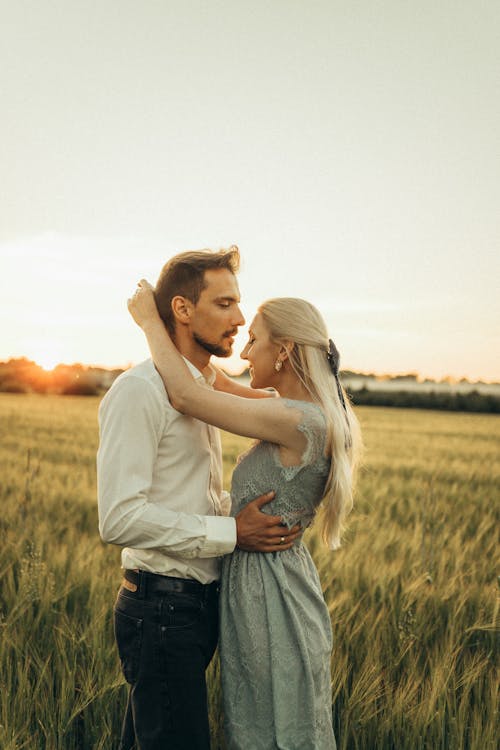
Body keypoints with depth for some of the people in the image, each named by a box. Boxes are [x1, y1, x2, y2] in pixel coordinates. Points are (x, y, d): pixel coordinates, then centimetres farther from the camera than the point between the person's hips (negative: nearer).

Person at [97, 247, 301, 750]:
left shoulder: (199, 388, 13)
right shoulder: (140, 390, -17)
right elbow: (120, 519, -25)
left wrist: (253, 510, 5)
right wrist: (231, 533, -21)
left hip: (198, 604, 9)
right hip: (162, 608, -9)